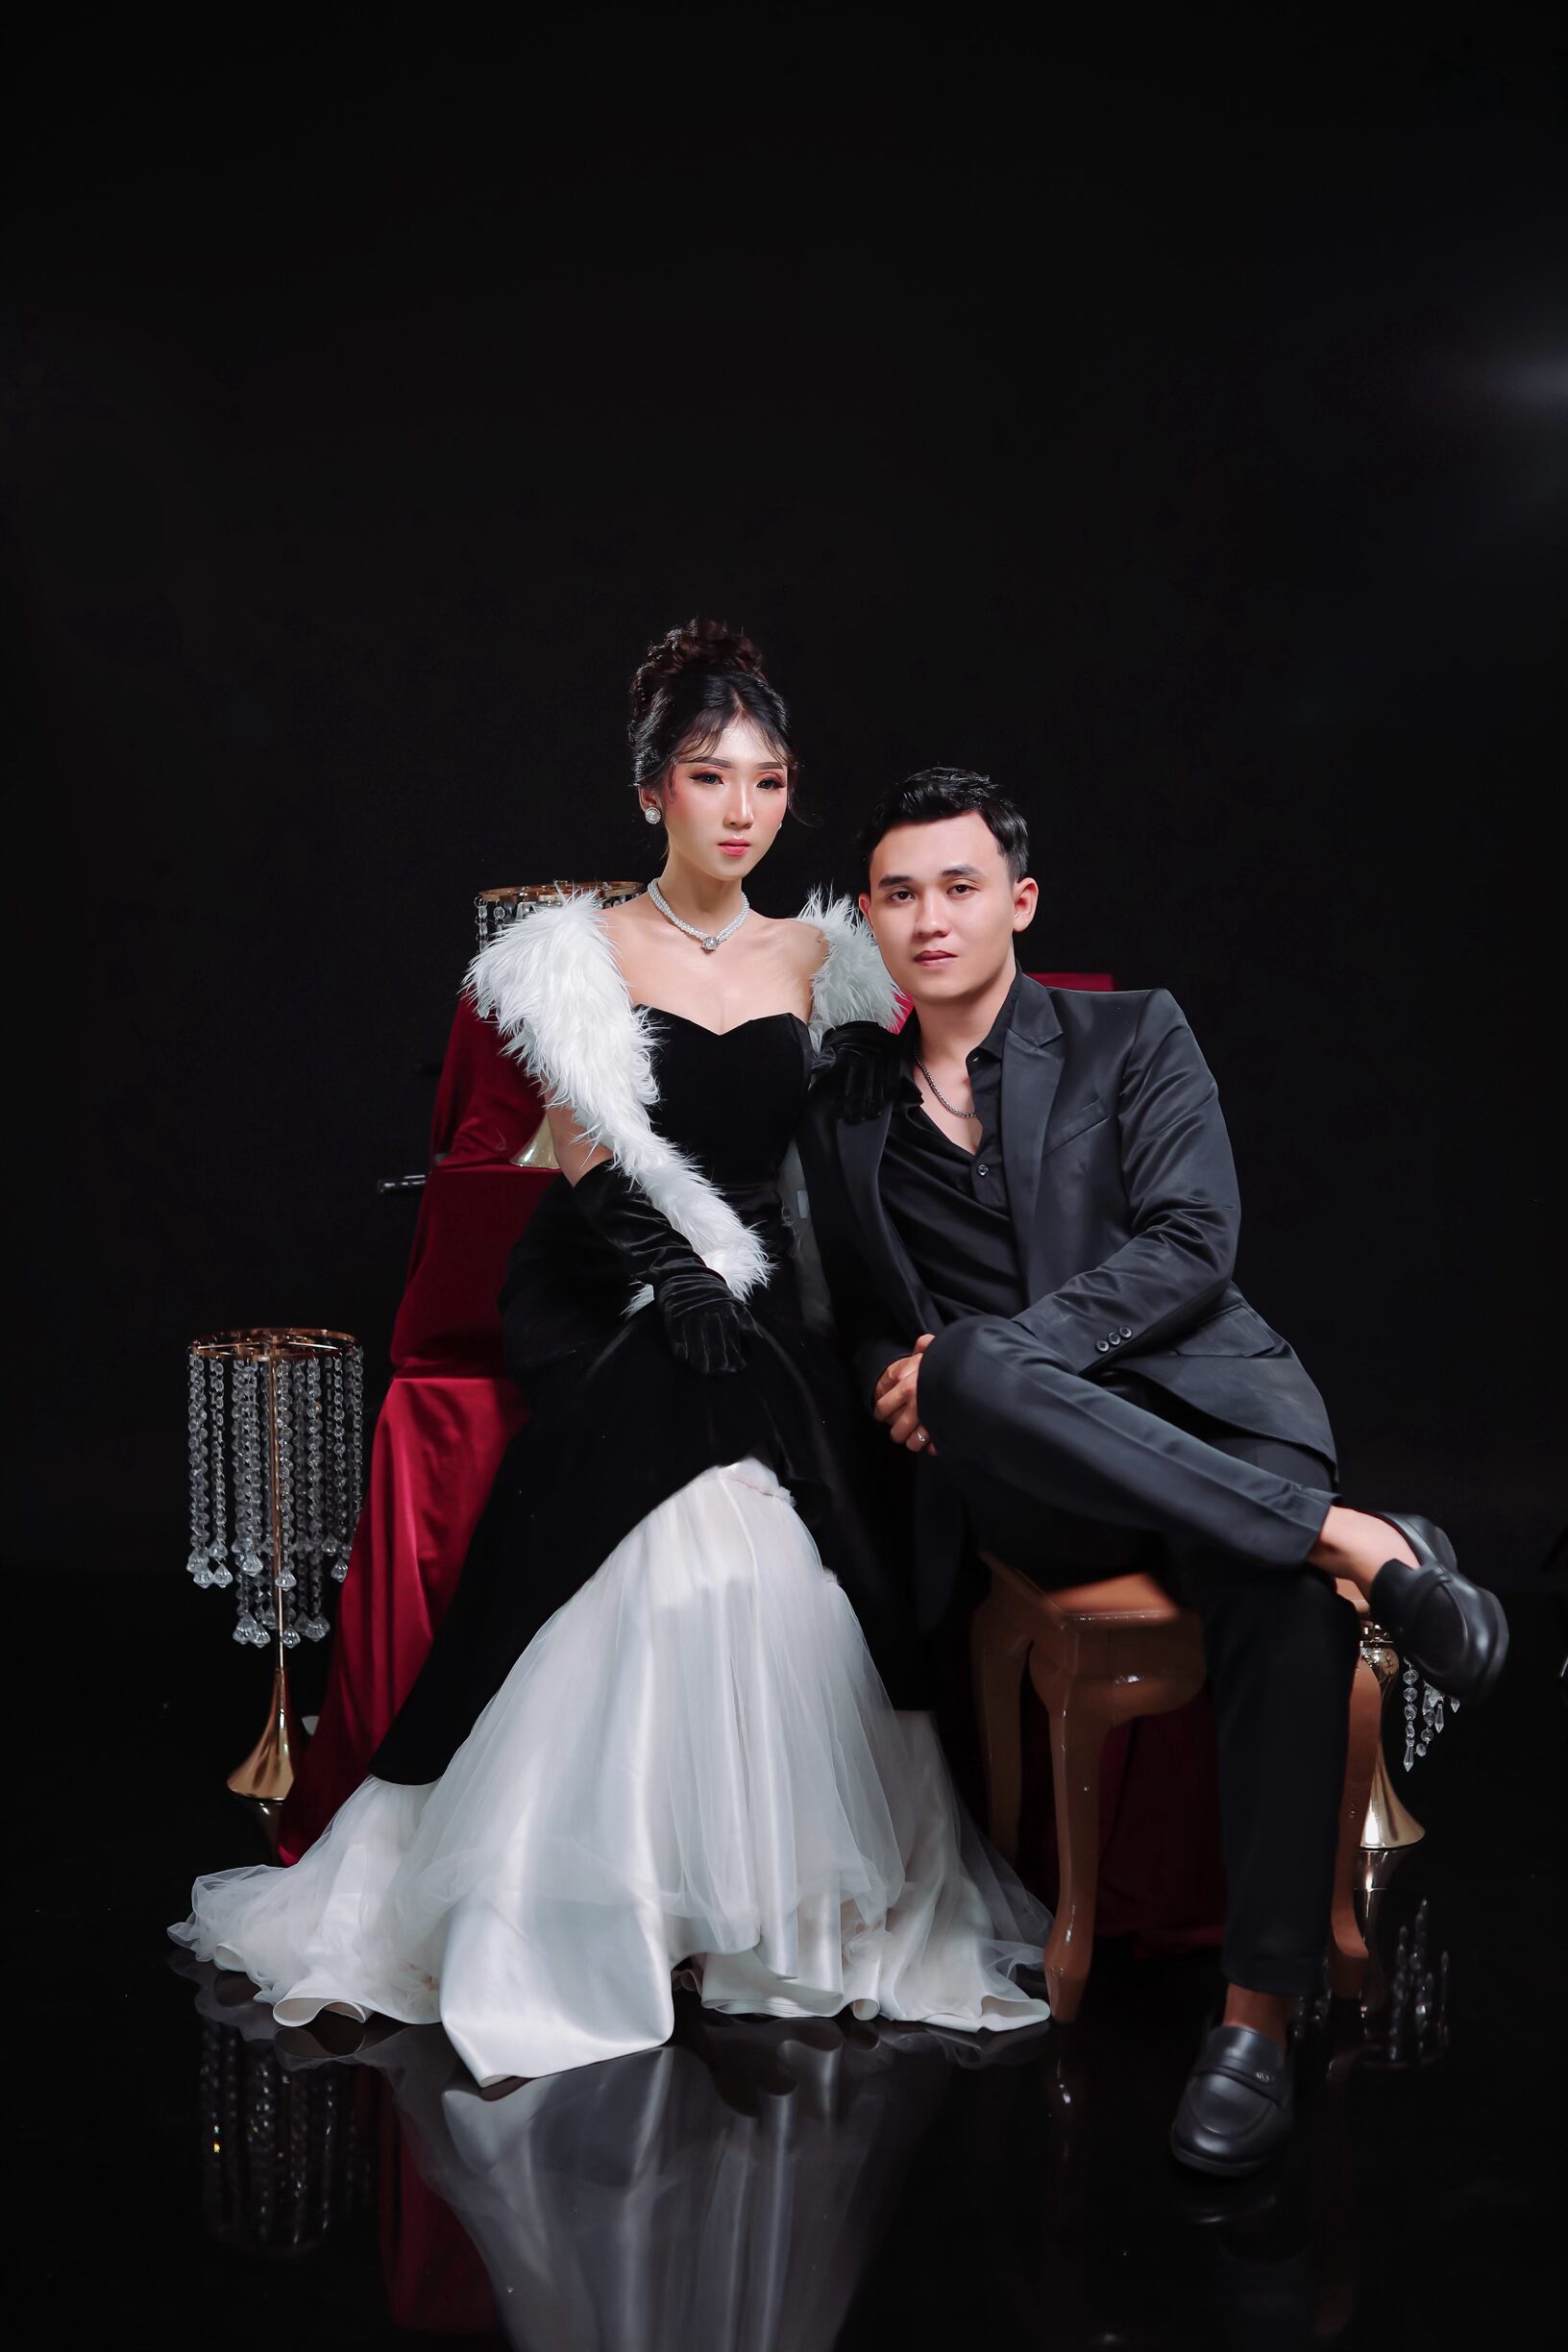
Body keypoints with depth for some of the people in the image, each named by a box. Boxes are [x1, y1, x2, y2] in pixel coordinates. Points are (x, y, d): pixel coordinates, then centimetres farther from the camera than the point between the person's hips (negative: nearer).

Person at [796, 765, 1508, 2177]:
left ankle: (1260, 2014, -27)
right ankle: (1360, 1540, -31)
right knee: (975, 1369, -37)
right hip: (1019, 1474, 2)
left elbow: (1190, 1247, -3)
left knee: (1284, 1607, -35)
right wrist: (910, 1376, -4)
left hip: (1195, 1401, -1)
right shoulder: (847, 1110, 21)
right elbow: (869, 1323, 23)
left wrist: (979, 1355, -15)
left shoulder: (1134, 1038, 12)